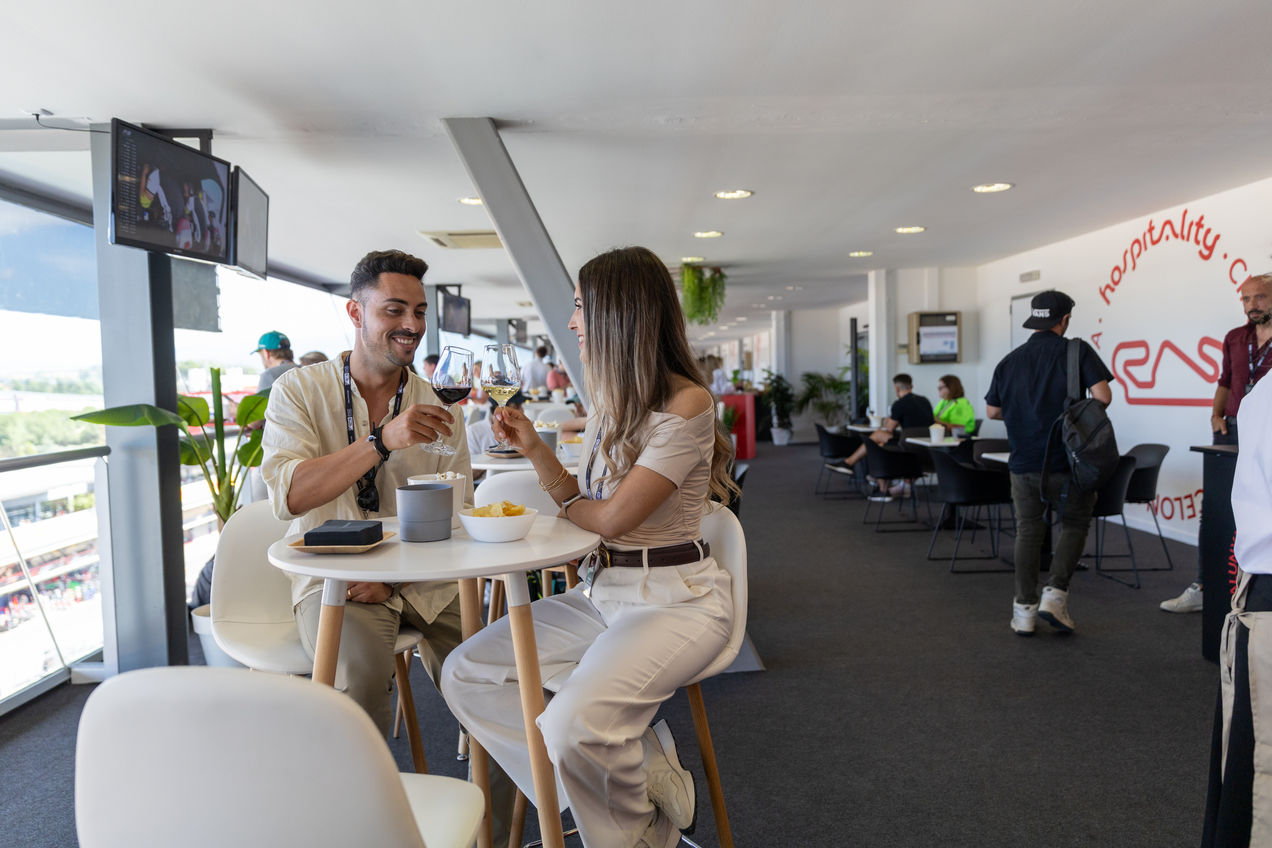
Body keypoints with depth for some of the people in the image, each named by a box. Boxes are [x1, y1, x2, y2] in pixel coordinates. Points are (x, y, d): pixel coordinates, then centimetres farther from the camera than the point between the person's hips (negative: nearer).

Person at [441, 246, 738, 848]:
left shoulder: (686, 403, -16)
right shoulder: (610, 404, 11)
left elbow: (612, 517, -20)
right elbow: (582, 503, 12)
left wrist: (567, 505, 0)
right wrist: (534, 448, 0)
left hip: (675, 597, -9)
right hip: (601, 588, 9)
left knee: (573, 722, -31)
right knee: (465, 673, -3)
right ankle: (639, 770, -2)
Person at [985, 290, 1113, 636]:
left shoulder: (1009, 360, 5)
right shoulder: (1077, 351, -5)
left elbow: (992, 410, 11)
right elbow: (1103, 396, -14)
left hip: (1023, 463, 3)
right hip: (1066, 463, -3)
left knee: (1028, 531, 12)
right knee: (1074, 525, 16)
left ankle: (1024, 609, 12)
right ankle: (1055, 594, 3)